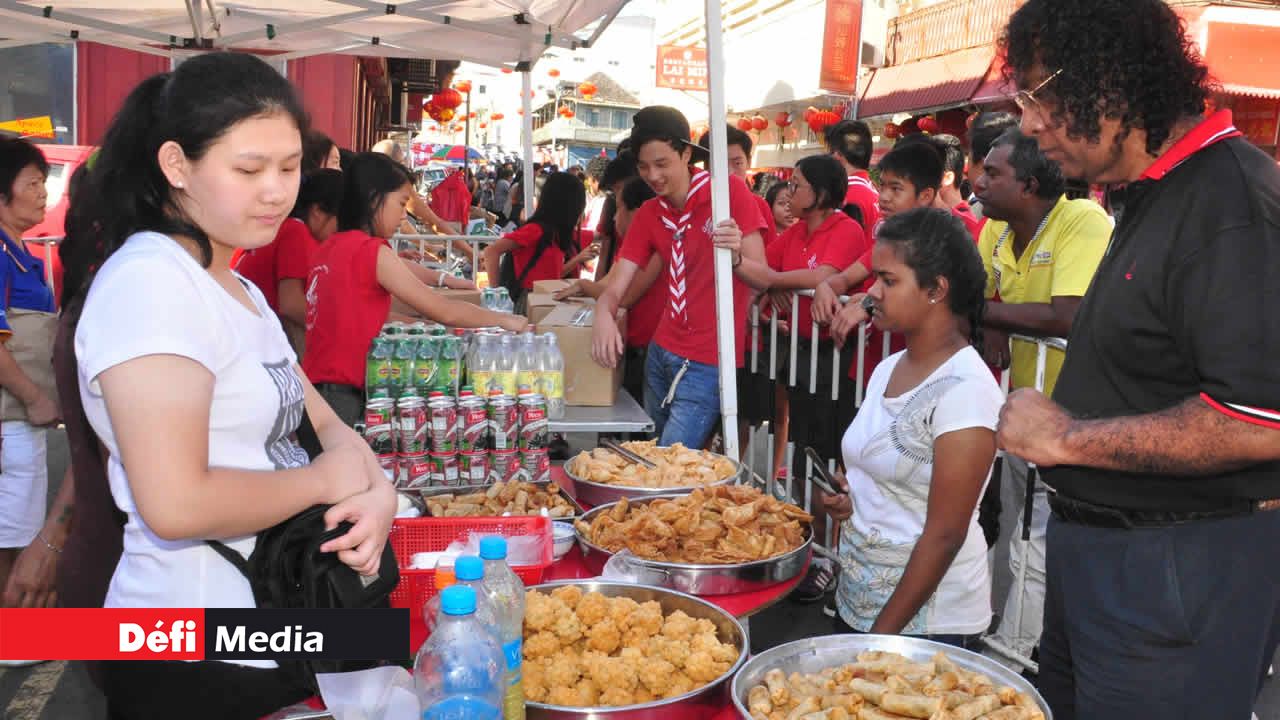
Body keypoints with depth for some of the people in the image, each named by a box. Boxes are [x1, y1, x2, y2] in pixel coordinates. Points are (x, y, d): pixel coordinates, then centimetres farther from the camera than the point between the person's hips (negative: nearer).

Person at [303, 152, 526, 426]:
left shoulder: (331, 247, 11)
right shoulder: (373, 251, -12)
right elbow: (444, 312, -10)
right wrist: (503, 320, 2)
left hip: (316, 385, 8)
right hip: (343, 395, -8)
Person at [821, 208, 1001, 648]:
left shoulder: (964, 389, -19)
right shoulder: (888, 369, 5)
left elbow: (944, 535, -19)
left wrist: (883, 632, -17)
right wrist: (849, 496, -2)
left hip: (925, 618, -7)